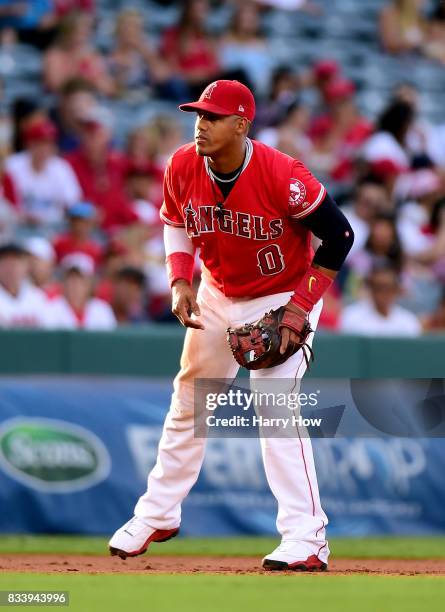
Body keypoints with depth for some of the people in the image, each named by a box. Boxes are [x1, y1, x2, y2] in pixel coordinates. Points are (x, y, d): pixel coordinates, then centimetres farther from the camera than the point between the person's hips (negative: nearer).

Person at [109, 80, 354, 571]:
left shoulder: (282, 175, -30)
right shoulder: (182, 168, -14)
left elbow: (338, 235, -21)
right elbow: (174, 223, 7)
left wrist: (300, 308, -23)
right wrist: (181, 283, -8)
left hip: (283, 300, -6)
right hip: (218, 297, 6)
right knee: (187, 402, 15)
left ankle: (306, 540, -18)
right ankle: (157, 516, 31)